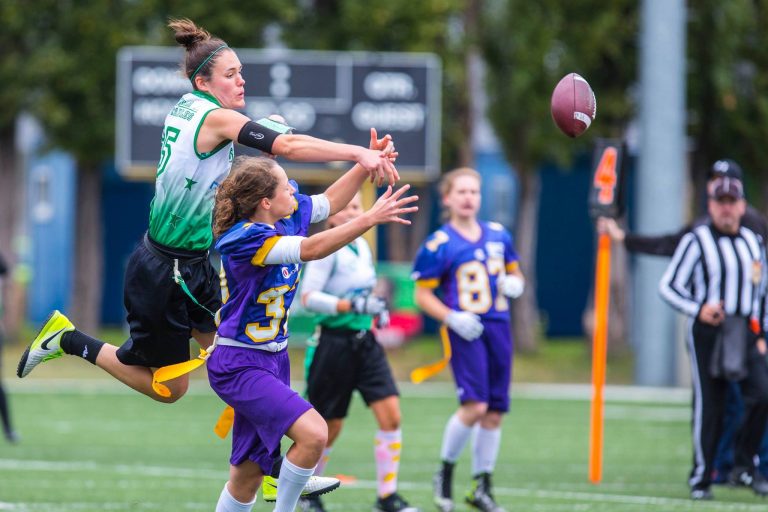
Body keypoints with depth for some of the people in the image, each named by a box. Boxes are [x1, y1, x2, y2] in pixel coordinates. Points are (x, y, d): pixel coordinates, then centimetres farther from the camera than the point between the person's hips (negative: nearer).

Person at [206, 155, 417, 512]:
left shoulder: (287, 215, 0)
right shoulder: (244, 240, -24)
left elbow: (329, 201, 19)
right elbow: (311, 249, -35)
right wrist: (371, 218, -38)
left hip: (272, 360, 9)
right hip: (240, 366, -9)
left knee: (249, 472, 12)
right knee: (313, 433, -24)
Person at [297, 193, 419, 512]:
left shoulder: (362, 246, 10)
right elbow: (308, 297, -19)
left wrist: (375, 307, 8)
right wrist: (351, 306, -28)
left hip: (365, 342, 6)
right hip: (334, 343, -6)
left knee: (391, 415, -7)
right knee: (328, 429, 4)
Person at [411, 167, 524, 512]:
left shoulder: (499, 235, 12)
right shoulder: (438, 245, -4)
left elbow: (515, 274, 24)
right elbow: (422, 294, -3)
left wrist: (514, 284, 0)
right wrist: (452, 318, -17)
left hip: (498, 327, 5)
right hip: (463, 331, -5)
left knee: (494, 412, 6)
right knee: (475, 405, -19)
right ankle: (445, 472, 3)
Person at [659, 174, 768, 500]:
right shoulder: (696, 241, -2)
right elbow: (668, 286, -3)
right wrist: (698, 309, -18)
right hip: (708, 331, -4)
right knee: (708, 405, -4)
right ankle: (700, 479, 6)